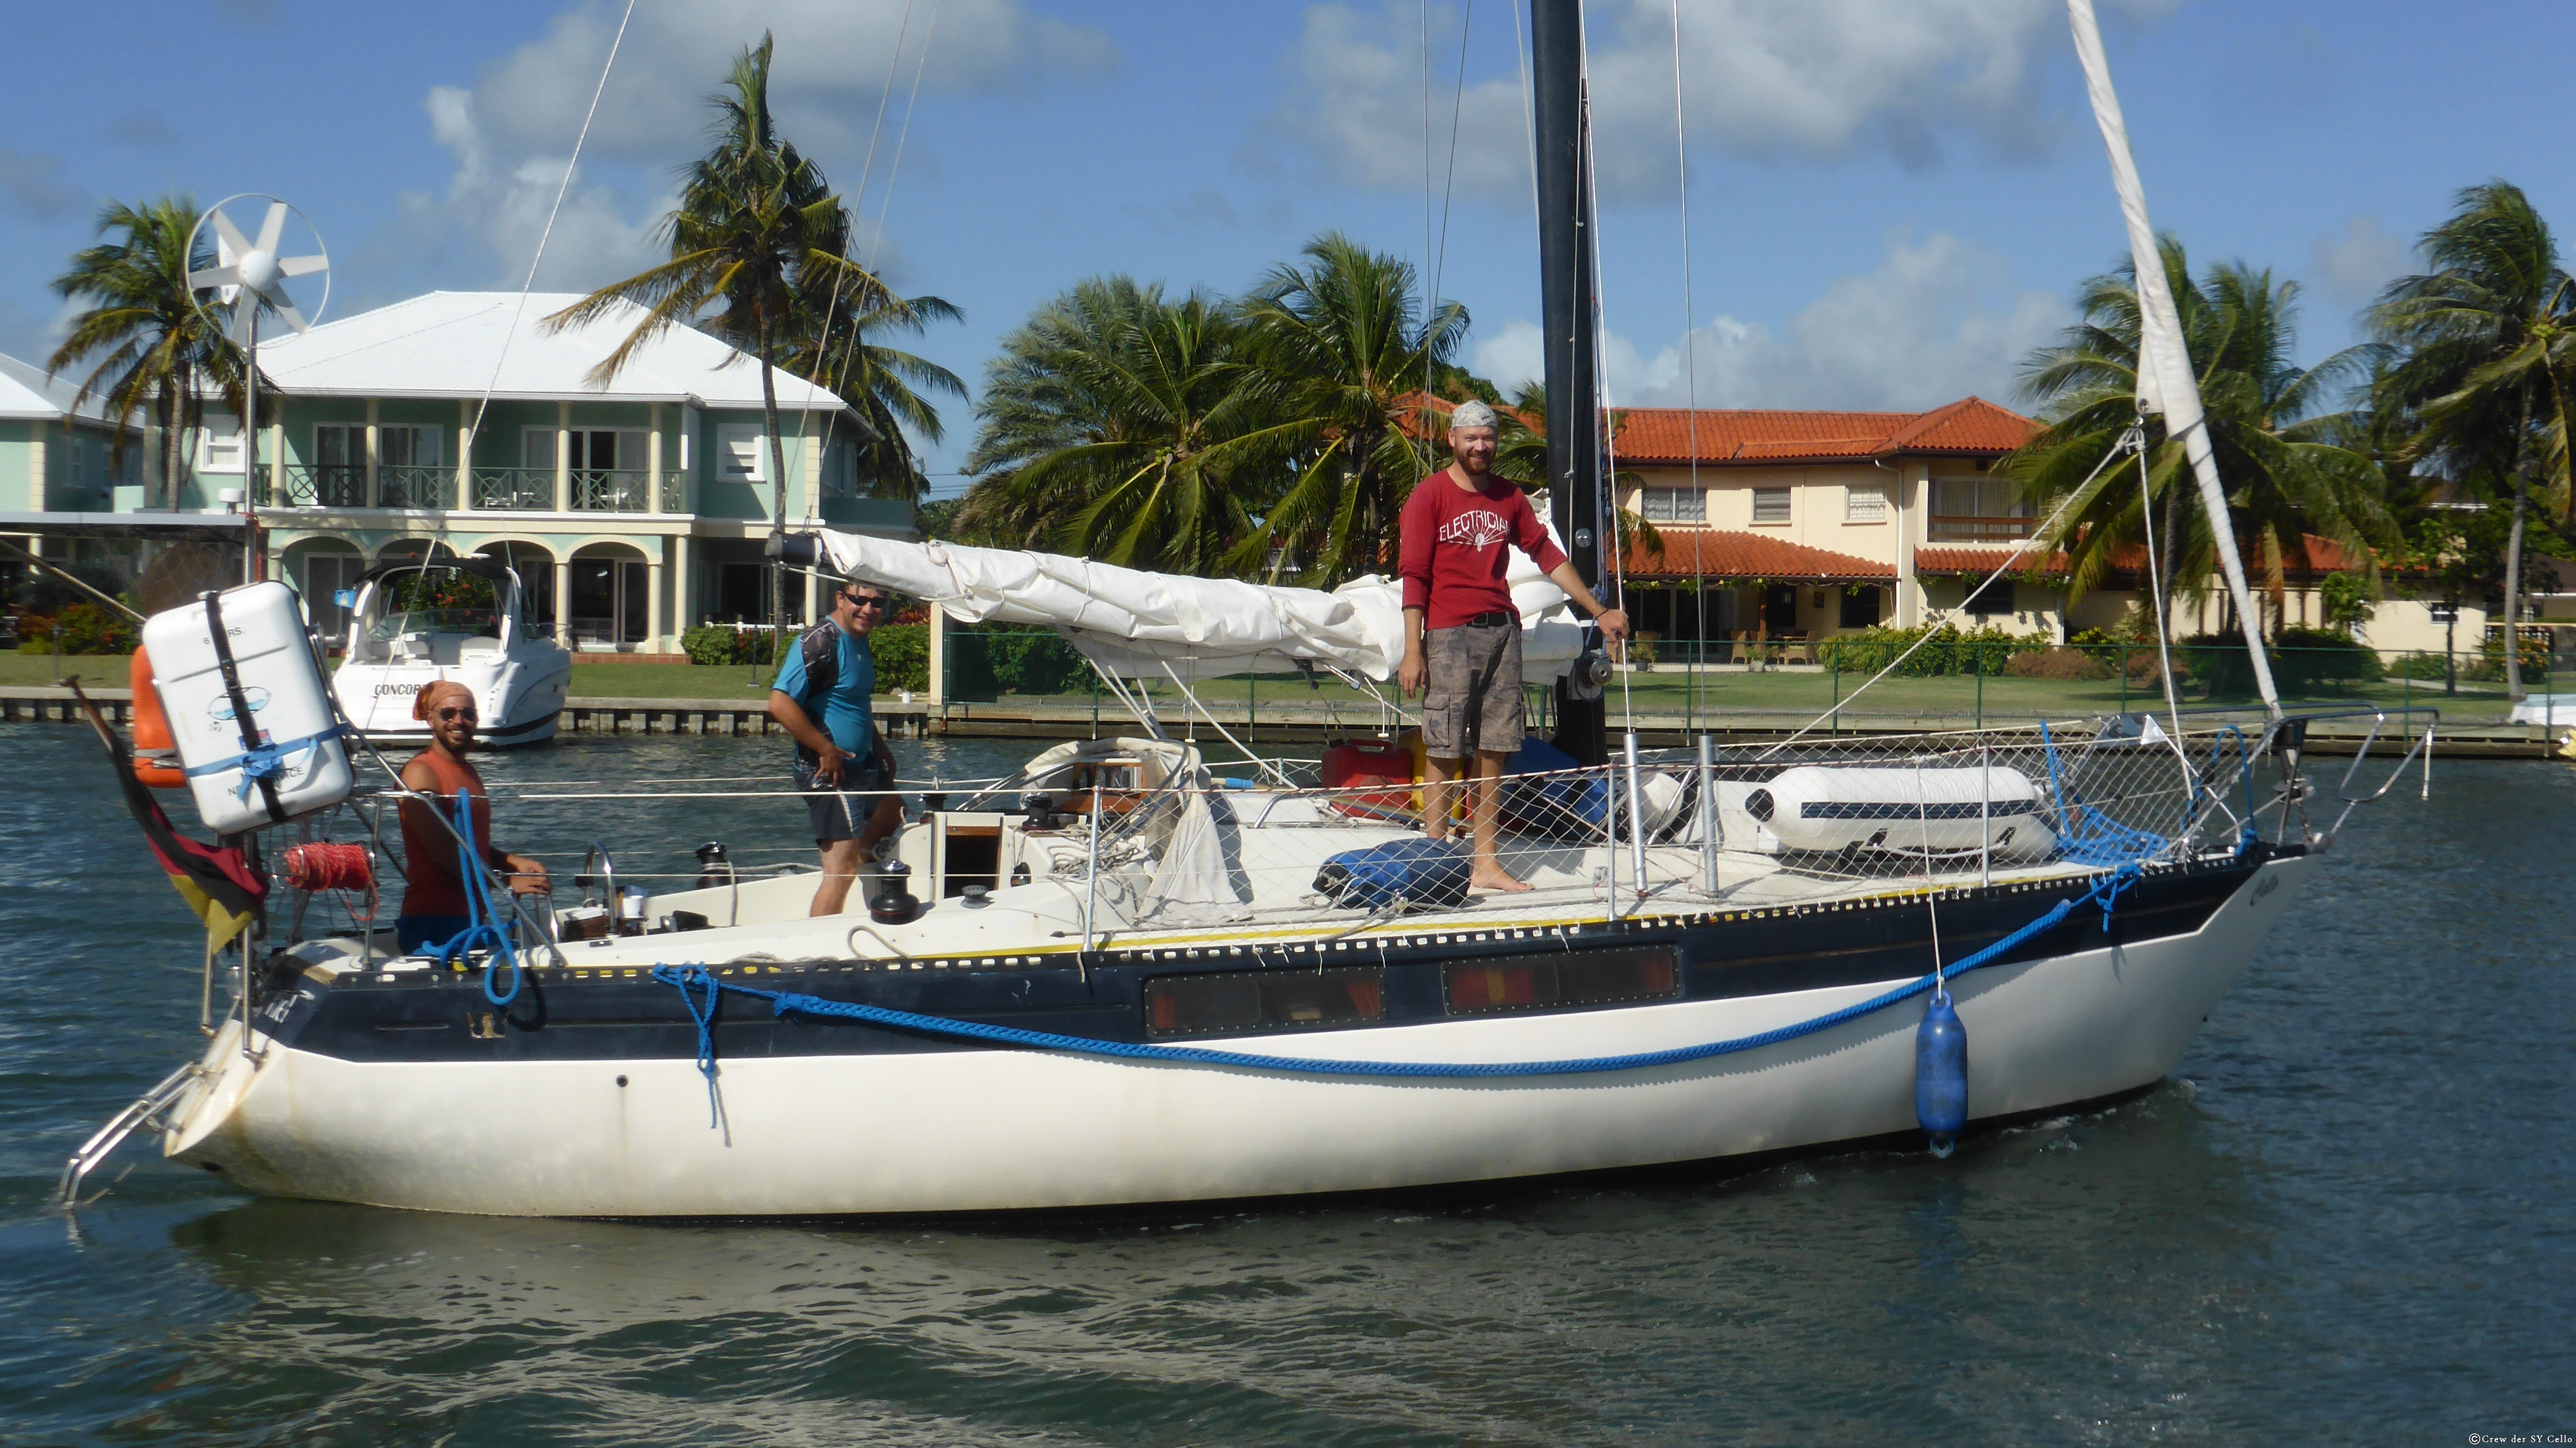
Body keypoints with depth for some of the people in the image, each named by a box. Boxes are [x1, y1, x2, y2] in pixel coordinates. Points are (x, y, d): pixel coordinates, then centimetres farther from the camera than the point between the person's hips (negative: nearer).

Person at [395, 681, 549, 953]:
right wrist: (507, 881, -19)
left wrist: (513, 861, 8)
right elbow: (443, 853, -18)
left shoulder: (470, 772, 19)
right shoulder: (420, 772, -9)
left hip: (470, 918, 9)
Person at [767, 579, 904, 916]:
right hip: (830, 771, -10)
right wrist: (827, 750, -24)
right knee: (843, 870, -12)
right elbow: (780, 703, -28)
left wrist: (880, 748, 18)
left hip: (861, 765, 10)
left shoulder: (860, 642, 11)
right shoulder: (821, 642, -19)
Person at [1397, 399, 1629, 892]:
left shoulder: (1509, 498, 15)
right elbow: (1414, 574, -5)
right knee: (1443, 752, -5)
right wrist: (1413, 651, -12)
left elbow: (1547, 555, 21)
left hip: (1502, 630, 5)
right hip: (1450, 634, -5)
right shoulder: (1429, 496, -1)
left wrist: (1599, 611, 19)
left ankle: (1486, 864, 10)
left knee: (1494, 750, 5)